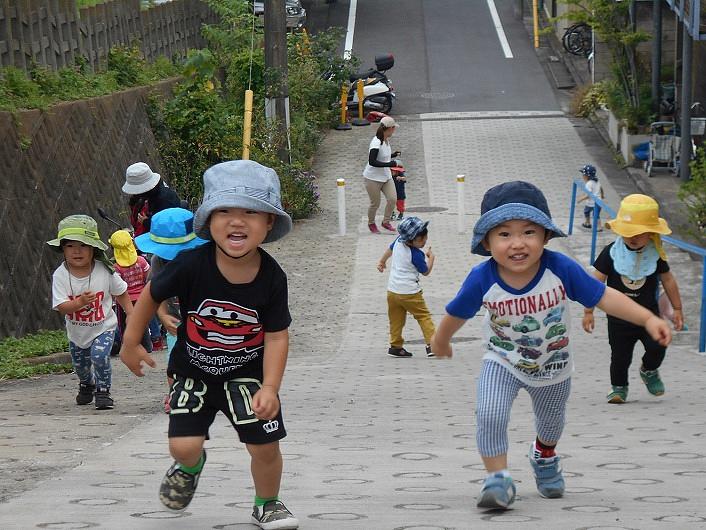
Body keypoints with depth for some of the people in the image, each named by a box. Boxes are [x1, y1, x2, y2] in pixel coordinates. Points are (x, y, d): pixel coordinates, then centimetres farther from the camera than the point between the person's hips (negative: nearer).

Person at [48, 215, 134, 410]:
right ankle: (86, 386, 54)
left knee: (100, 355, -26)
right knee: (79, 363, 21)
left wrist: (131, 314, -6)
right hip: (77, 331, 3)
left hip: (103, 327, -3)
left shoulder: (105, 271, -19)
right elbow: (61, 307, -26)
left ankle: (103, 391, -4)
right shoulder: (60, 275, -20)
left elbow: (121, 293, -2)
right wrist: (80, 302, -43)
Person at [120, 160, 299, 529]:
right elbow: (152, 295, -6)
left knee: (265, 444, -3)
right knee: (183, 445, -9)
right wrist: (131, 342, 1)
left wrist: (270, 388, -22)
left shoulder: (271, 277, -20)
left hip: (247, 374, 0)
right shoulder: (191, 265, -24)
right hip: (193, 371, 0)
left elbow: (277, 336, -14)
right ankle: (191, 465, 31)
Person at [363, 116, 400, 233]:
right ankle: (371, 223, 29)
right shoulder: (376, 143, -25)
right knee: (375, 203, 4)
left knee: (392, 199, -3)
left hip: (386, 177, 8)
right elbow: (372, 161, -29)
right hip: (373, 178, -8)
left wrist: (393, 155, 11)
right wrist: (389, 164, -29)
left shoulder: (386, 141, 4)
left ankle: (386, 221, 16)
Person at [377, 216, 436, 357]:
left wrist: (382, 262, 42)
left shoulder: (398, 241, -2)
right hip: (410, 292, -6)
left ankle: (395, 346, 19)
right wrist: (431, 257, 10)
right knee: (424, 316, 1)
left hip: (393, 290, 6)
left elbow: (389, 249, 22)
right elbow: (426, 272, -5)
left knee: (396, 319, 16)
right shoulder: (416, 255, -20)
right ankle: (431, 344, -8)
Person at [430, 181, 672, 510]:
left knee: (550, 422, 26)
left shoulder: (561, 269, -31)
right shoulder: (482, 279, -29)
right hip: (502, 363, -1)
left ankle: (544, 457, 60)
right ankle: (498, 480, -8)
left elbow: (604, 297, -21)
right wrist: (441, 341, 11)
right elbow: (457, 313, -8)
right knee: (489, 416, -26)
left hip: (553, 367, 2)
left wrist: (648, 319, -30)